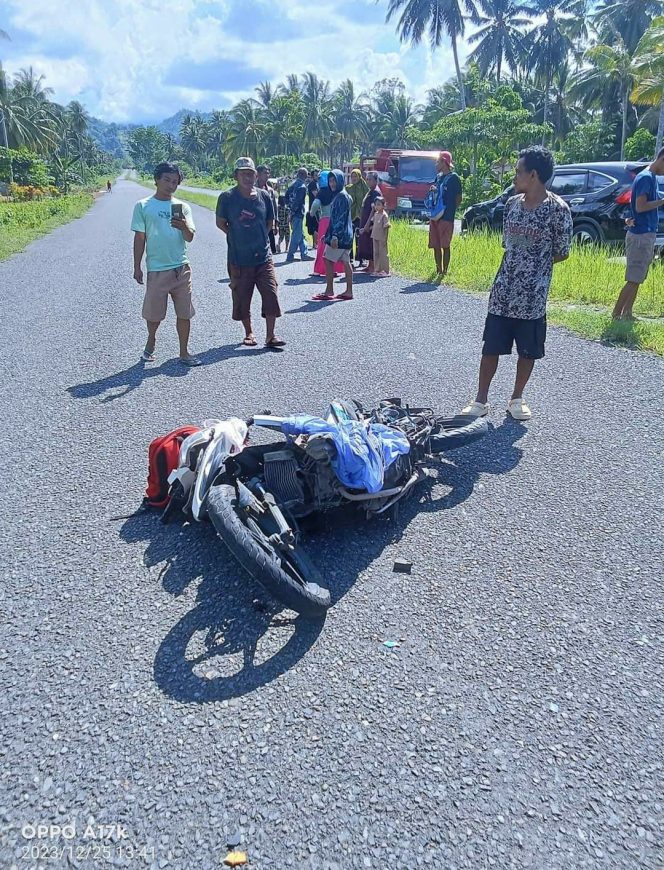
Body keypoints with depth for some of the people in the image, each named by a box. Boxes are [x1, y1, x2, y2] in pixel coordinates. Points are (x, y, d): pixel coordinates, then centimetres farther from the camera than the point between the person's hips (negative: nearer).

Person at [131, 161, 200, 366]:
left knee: (184, 313, 2)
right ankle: (151, 342, 35)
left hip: (181, 268, 2)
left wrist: (184, 227, -24)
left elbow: (190, 237, -1)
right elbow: (139, 238, 3)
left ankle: (184, 353, 14)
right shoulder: (143, 206, 1)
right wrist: (137, 267, 2)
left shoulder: (182, 207, 6)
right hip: (157, 269, -2)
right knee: (154, 314, 8)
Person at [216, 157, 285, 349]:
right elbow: (221, 223, 2)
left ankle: (270, 336, 6)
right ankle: (249, 333, 26)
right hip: (239, 259, -2)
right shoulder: (227, 197, -5)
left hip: (264, 257, 2)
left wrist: (260, 237, 5)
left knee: (271, 295, -3)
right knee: (242, 299, 7)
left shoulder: (264, 195, 3)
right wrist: (237, 237, -1)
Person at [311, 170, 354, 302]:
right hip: (345, 236, 10)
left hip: (340, 235, -10)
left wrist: (334, 236, -24)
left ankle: (329, 291, -2)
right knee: (345, 262, 8)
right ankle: (349, 291, 9)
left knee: (328, 260, -6)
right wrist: (328, 234, 22)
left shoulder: (341, 196, -12)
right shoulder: (338, 195, 17)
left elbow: (341, 218, -20)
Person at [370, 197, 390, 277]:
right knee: (376, 253, 11)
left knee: (383, 254, -2)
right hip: (375, 237, 8)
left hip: (381, 238, -8)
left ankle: (385, 271, 3)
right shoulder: (375, 214, 10)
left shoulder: (384, 215, -12)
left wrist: (385, 239, -20)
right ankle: (377, 270, 19)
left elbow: (386, 227, -16)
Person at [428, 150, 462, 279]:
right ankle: (438, 270, 17)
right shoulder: (438, 177, 17)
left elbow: (458, 199, -5)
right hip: (435, 216, 8)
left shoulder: (453, 178, -5)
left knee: (445, 246, -6)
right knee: (435, 245, 8)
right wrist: (433, 189, 6)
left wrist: (449, 211, -7)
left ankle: (444, 271, -2)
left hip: (446, 218, -8)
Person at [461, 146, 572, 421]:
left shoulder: (557, 209, -10)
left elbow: (562, 253, -3)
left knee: (528, 350, 8)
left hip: (533, 295, -4)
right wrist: (521, 263, 4)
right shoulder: (512, 204, 6)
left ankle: (517, 399, 25)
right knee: (491, 346, 6)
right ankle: (481, 399, 16)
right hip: (503, 292, 4)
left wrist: (535, 264, 4)